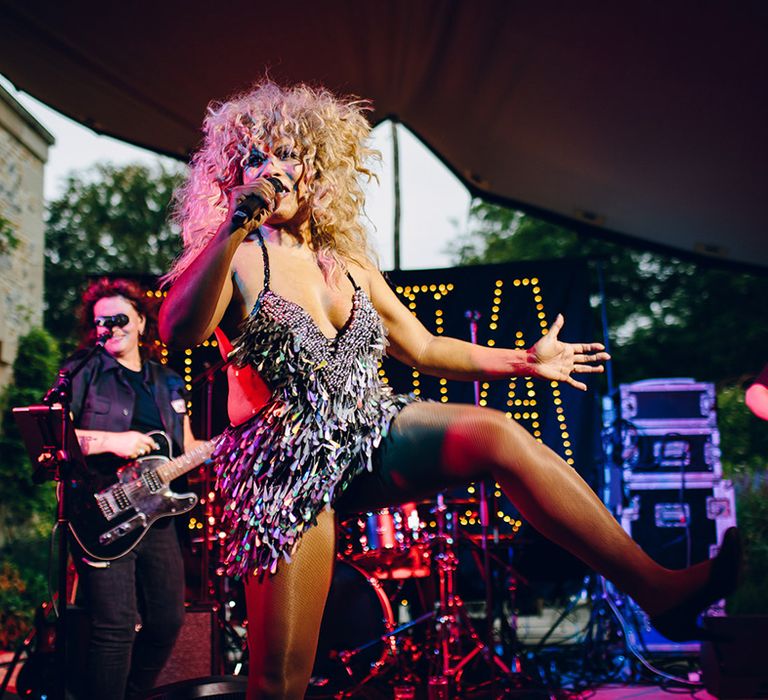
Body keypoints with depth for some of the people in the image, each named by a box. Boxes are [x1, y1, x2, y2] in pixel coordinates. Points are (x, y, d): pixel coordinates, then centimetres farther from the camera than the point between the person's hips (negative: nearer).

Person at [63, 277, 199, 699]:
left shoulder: (168, 383, 16)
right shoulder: (83, 372, 0)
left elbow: (187, 449, 19)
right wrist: (109, 441, -21)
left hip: (157, 517, 6)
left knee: (167, 621, 9)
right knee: (116, 627, -12)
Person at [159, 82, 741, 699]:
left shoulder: (349, 264, 14)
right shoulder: (236, 260, -4)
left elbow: (422, 347, 22)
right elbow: (180, 330, -25)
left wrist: (524, 360, 19)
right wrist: (237, 224, -34)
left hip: (373, 437, 4)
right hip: (288, 463, -4)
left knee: (497, 434, -23)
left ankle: (657, 588, -25)